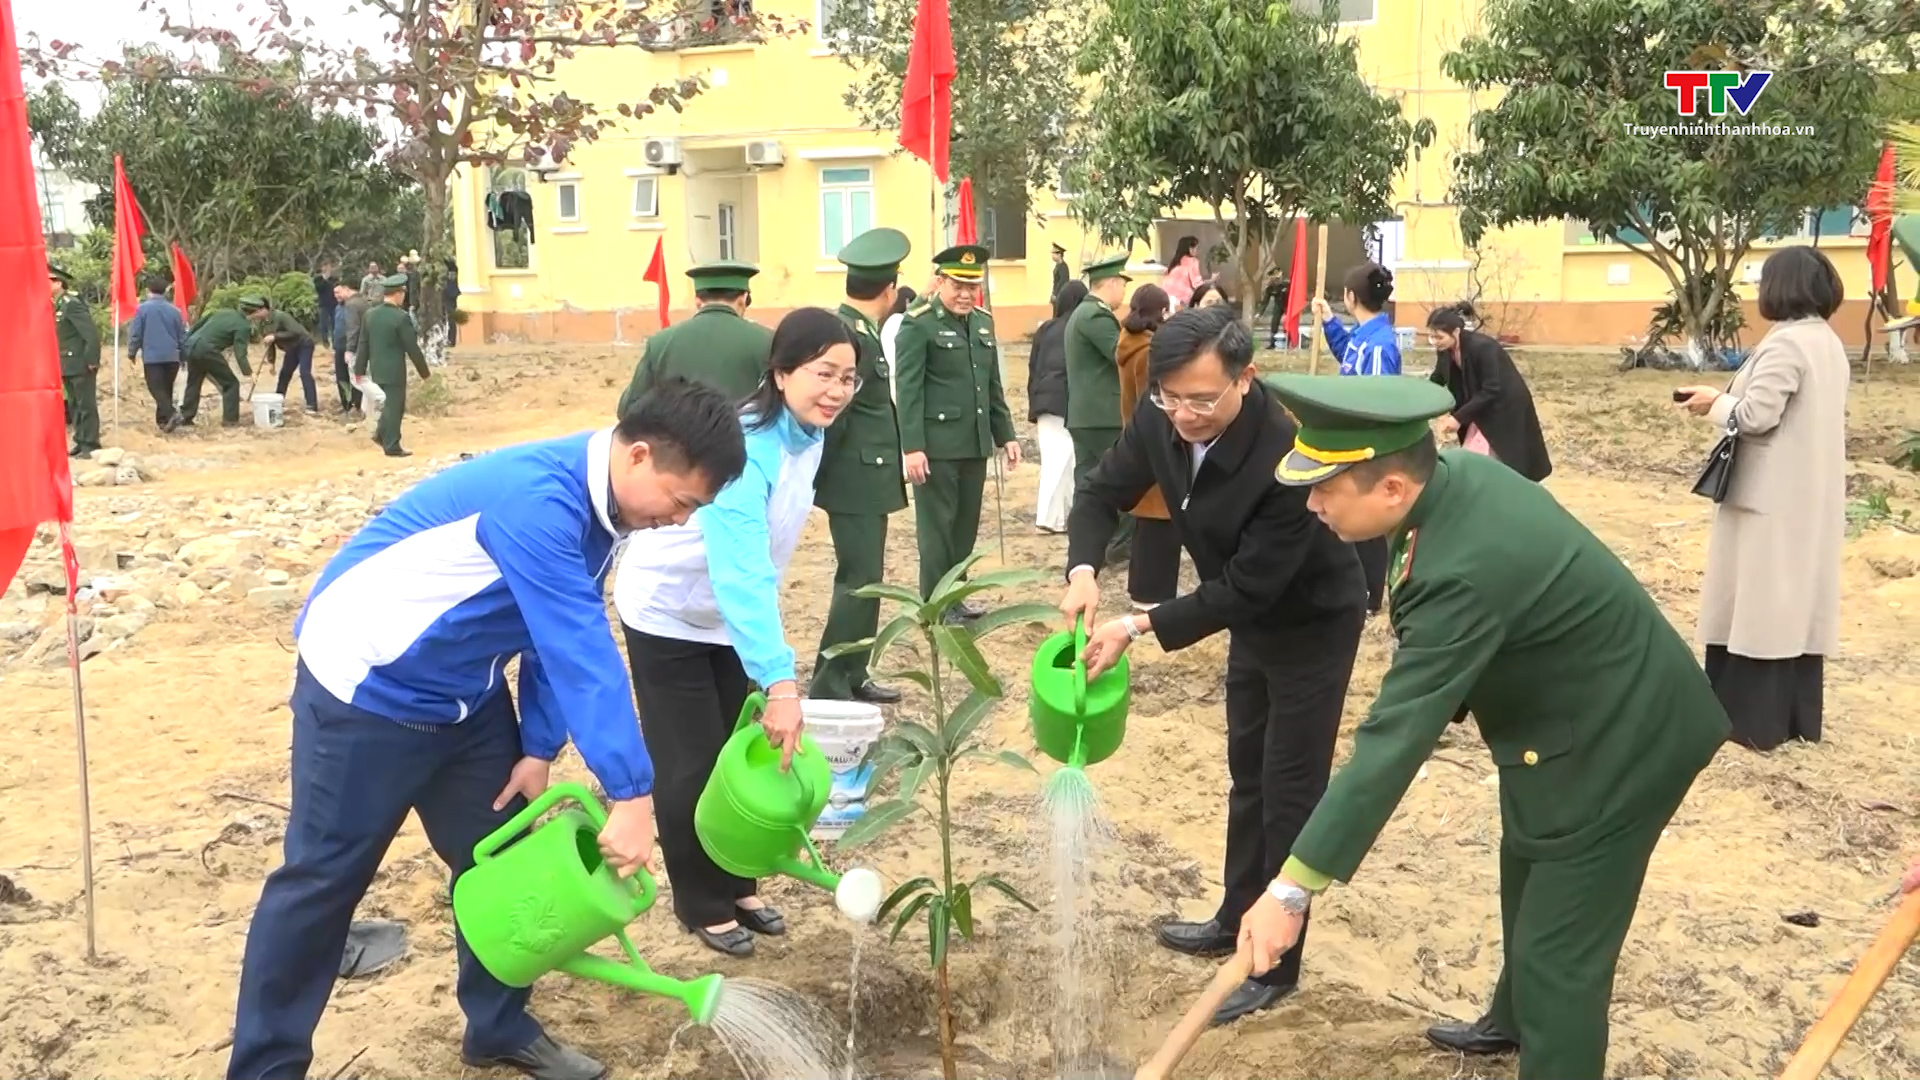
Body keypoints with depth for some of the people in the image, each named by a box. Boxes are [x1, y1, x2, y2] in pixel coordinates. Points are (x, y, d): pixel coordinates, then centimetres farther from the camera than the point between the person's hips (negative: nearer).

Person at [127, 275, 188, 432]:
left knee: (156, 389, -3)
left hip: (152, 356, -4)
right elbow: (182, 336, 11)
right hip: (172, 357, 4)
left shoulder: (143, 308, -5)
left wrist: (132, 353, 8)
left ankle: (170, 414, -24)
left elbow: (135, 333, -4)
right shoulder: (174, 310, 6)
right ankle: (163, 419, 16)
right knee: (166, 388, 14)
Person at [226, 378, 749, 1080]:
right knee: (323, 878, 3)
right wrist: (630, 794, -38)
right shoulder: (537, 497, -33)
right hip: (366, 688, -9)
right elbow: (579, 649, -38)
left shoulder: (598, 504, -3)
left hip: (465, 697, 9)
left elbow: (562, 637, 4)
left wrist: (540, 748, -3)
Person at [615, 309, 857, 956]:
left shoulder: (808, 434, -8)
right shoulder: (745, 447, -35)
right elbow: (739, 572, -44)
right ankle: (702, 906, 21)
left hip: (731, 613, 8)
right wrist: (780, 681, -52)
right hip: (667, 613, -8)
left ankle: (737, 886, 32)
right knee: (692, 767, 1)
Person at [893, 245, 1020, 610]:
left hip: (975, 443, 7)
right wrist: (912, 447, -19)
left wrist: (1005, 434, 15)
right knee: (937, 525, 2)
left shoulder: (983, 322, 13)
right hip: (937, 444, -7)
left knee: (966, 524, 13)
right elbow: (908, 390, -14)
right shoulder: (918, 324, -9)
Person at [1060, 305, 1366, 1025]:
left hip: (1312, 625, -7)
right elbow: (1103, 491, -8)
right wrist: (1084, 571, -27)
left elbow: (1249, 586, -33)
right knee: (1247, 775, 21)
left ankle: (1276, 964, 16)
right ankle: (1237, 919, 39)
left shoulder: (1289, 456, -38)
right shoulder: (1161, 422, -19)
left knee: (1290, 792, 1)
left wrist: (1143, 627, -36)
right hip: (1250, 617, 7)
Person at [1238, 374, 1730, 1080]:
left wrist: (1293, 888, -38)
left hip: (1619, 739, -10)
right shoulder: (1460, 474, -11)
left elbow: (1395, 738, -40)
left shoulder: (1464, 572, -38)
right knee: (1526, 881, 29)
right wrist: (1445, 705, 3)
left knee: (1558, 955, -3)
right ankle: (1515, 1018, 55)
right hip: (1580, 712, 11)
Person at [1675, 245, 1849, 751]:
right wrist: (1730, 398, 11)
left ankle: (1755, 720, 4)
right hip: (1812, 497, 9)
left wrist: (1714, 402, -5)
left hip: (1773, 498, -9)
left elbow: (1756, 415, -22)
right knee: (1798, 600, 13)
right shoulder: (1829, 341, 12)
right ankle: (1798, 716, 21)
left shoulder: (1786, 342, -18)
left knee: (1758, 602, -1)